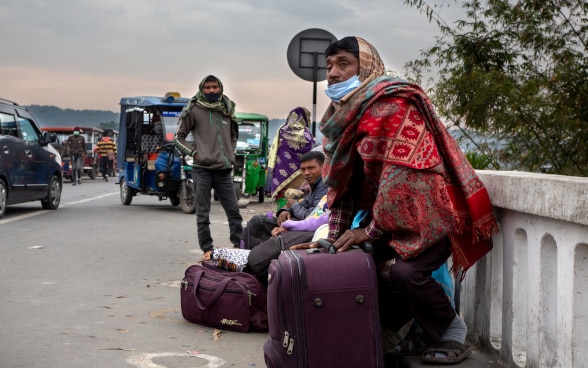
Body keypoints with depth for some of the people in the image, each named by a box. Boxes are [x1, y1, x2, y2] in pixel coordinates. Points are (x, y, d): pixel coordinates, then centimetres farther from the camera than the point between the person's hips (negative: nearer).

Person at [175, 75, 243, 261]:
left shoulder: (227, 109, 10)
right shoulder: (194, 110, -3)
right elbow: (179, 137, 3)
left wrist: (230, 155, 12)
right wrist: (194, 152, -7)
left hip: (224, 170, 4)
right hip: (202, 169, -3)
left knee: (234, 210, 4)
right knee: (203, 213, 3)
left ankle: (239, 245, 12)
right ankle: (207, 249, 11)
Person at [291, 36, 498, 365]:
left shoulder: (394, 104, -18)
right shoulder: (347, 113, 10)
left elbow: (399, 173, -25)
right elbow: (343, 182, 10)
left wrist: (372, 230, -21)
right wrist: (333, 238, 3)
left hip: (432, 211, -9)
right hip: (394, 218, 9)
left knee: (405, 271, -26)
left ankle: (451, 331, 1)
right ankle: (426, 328, 18)